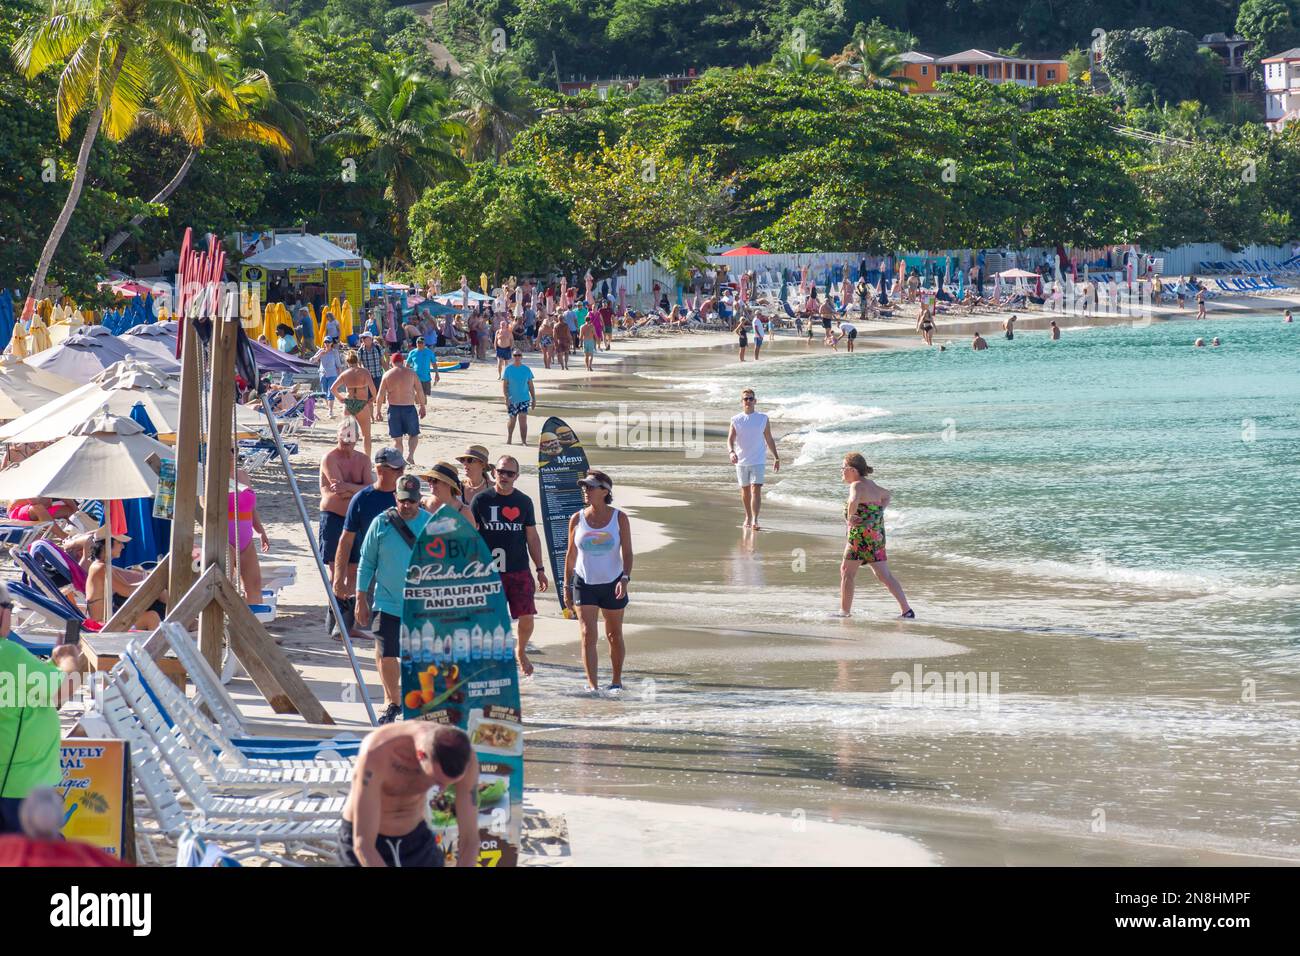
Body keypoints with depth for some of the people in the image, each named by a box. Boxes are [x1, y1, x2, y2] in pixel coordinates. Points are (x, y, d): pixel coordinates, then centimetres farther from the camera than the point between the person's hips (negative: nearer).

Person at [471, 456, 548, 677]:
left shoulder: (524, 502, 8)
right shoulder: (481, 500, 1)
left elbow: (532, 537, 13)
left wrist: (540, 569, 10)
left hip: (520, 570, 2)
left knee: (526, 617, -4)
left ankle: (521, 652, 24)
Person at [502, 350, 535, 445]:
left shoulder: (526, 369, 2)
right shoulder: (508, 369, -3)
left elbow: (530, 385, 8)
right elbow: (504, 385, -5)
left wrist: (534, 398, 7)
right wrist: (506, 397, -16)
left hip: (524, 399, 0)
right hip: (512, 400, 0)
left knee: (523, 420, -10)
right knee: (512, 420, 11)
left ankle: (524, 441, -6)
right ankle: (509, 439, 30)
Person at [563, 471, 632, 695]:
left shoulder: (619, 518, -3)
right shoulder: (577, 519, 1)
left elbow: (627, 552, -2)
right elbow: (571, 555, 8)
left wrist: (625, 578, -17)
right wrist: (567, 586, 6)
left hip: (612, 584, 0)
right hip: (584, 583, 0)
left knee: (614, 636, 9)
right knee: (588, 635, -10)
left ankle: (617, 681, 24)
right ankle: (592, 685, -11)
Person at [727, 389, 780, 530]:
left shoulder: (763, 419, 1)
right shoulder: (736, 420, 1)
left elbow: (769, 440, 9)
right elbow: (730, 440, -6)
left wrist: (776, 457, 11)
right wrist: (731, 452, -27)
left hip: (758, 461, -2)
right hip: (741, 461, 2)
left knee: (756, 490, -14)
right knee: (745, 490, 13)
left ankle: (755, 520, -20)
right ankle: (748, 518, 30)